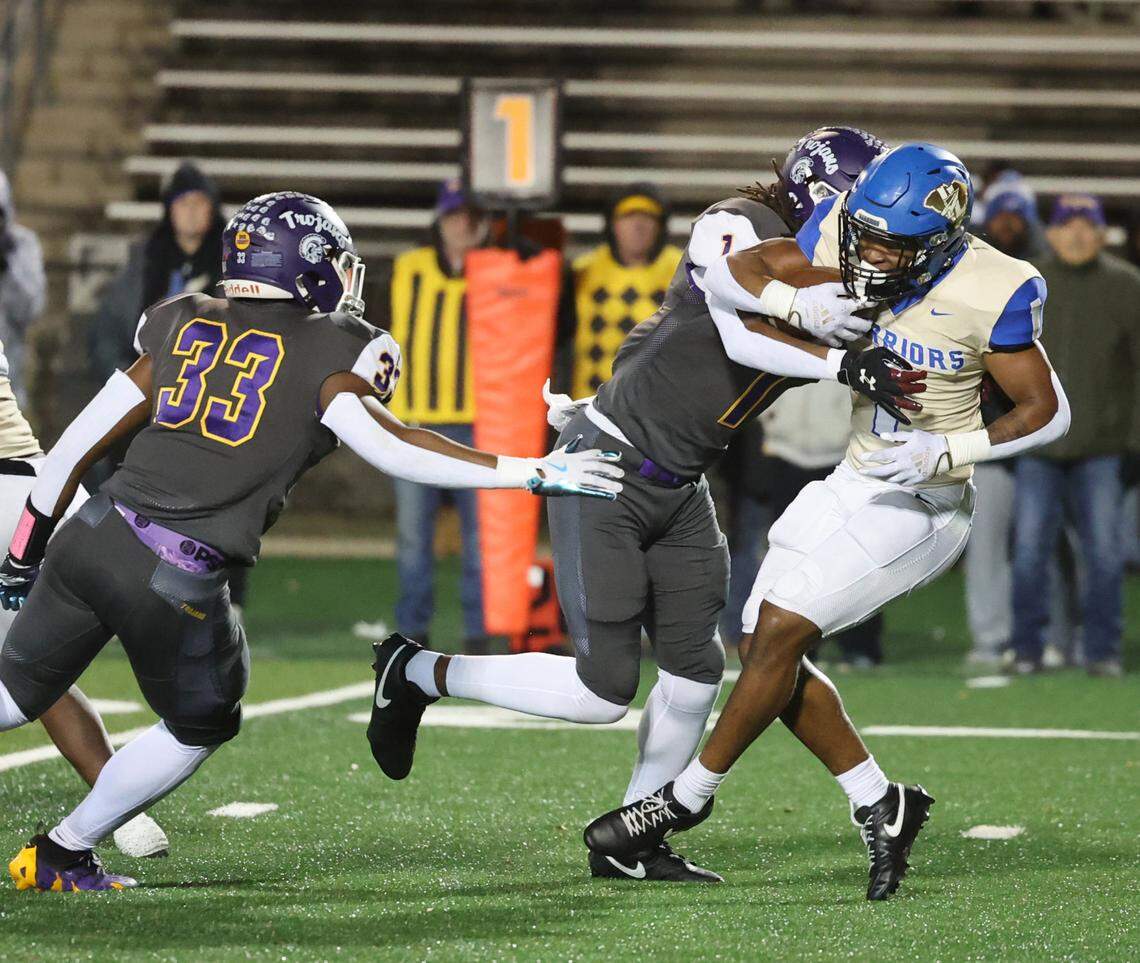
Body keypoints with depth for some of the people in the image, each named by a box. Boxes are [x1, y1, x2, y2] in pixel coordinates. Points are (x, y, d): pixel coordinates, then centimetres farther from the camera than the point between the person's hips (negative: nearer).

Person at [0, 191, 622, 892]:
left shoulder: (184, 323, 14)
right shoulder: (336, 347, 1)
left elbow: (82, 440, 14)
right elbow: (381, 443, -14)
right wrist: (535, 472, -13)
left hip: (93, 537, 4)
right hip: (179, 583, -4)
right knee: (199, 728, 23)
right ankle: (64, 853, 27)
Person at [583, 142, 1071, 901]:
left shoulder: (988, 294, -22)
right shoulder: (845, 234, -9)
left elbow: (1049, 412, -14)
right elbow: (727, 274, -12)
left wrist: (944, 453, -24)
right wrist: (801, 305, -30)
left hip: (920, 506, -7)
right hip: (857, 485, 7)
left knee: (780, 632, -11)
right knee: (766, 647, 4)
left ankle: (688, 797, 5)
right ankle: (880, 807, 14)